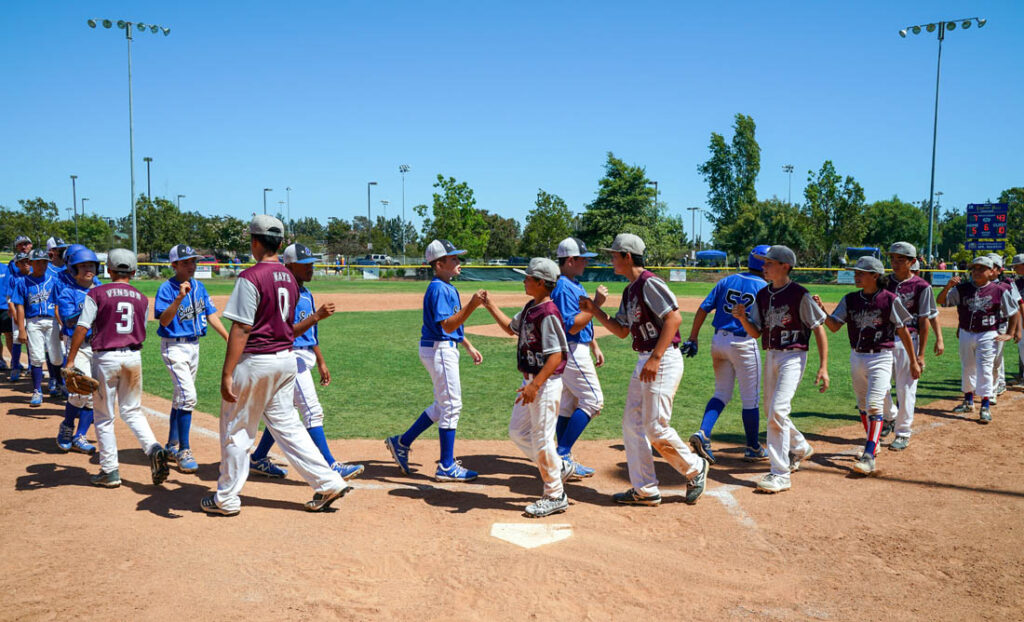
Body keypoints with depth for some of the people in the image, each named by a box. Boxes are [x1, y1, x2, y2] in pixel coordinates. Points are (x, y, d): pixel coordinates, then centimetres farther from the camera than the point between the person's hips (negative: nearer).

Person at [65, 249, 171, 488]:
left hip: (105, 357, -3)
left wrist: (70, 361, -8)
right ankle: (154, 448, -8)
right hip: (133, 357, 3)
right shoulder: (141, 298, 7)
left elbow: (82, 328, -11)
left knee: (104, 417, 8)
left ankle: (110, 471, 11)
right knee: (133, 411, 15)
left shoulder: (97, 293, -4)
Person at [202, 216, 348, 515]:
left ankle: (227, 499, 19)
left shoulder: (251, 276, -15)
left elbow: (241, 328, -19)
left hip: (255, 361, -7)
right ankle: (329, 483, 9)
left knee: (236, 430, 7)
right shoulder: (289, 278, 10)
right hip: (286, 359, 7)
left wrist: (227, 374, -18)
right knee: (286, 424, 13)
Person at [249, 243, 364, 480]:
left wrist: (321, 363, 22)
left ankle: (258, 459, 29)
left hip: (304, 357, 10)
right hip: (291, 357, -10)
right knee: (313, 412, -10)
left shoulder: (306, 294, 16)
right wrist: (317, 316, -29)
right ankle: (330, 466, -8)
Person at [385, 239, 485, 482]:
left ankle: (402, 443, 25)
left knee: (443, 404, 17)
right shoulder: (438, 289, -17)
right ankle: (447, 467, 4)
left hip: (445, 348, 10)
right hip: (439, 349, -10)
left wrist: (469, 346, 22)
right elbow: (447, 325, -26)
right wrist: (471, 306, -32)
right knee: (451, 404, -5)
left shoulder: (447, 287, 15)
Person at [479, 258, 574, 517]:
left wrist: (535, 385, -27)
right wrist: (490, 305, 22)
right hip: (531, 380, 10)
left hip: (546, 383, -10)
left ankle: (555, 496, 13)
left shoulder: (548, 314, -20)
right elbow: (511, 328, 26)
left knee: (541, 438, -1)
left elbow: (556, 355, -24)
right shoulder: (530, 308, 8)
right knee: (517, 431, 17)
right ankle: (559, 466, 30)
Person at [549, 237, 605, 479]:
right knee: (593, 399, -10)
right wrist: (596, 303, -24)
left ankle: (565, 460, 16)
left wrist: (595, 347, 22)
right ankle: (562, 454, -8)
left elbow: (585, 321, 23)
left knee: (568, 405, 11)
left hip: (577, 350, 10)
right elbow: (573, 325, -25)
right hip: (571, 351, -10)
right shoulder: (563, 287, -18)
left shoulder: (575, 285, 16)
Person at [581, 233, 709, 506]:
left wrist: (655, 358, -26)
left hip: (663, 360, -10)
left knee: (656, 428, -9)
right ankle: (645, 490, 15)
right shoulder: (630, 291, 17)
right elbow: (622, 331, 21)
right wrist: (595, 311, 10)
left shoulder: (649, 283, -13)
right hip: (644, 361, 10)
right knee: (632, 424, 8)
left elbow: (674, 318, -22)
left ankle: (695, 468, 16)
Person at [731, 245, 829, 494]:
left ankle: (781, 474, -10)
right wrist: (742, 318, -11)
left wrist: (823, 367, -14)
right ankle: (800, 448, 44)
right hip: (770, 356, 8)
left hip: (793, 356, -7)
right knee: (772, 410, 17)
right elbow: (756, 333, 10)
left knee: (778, 410, -17)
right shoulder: (762, 295, 8)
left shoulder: (800, 294, -11)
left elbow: (819, 329, -10)